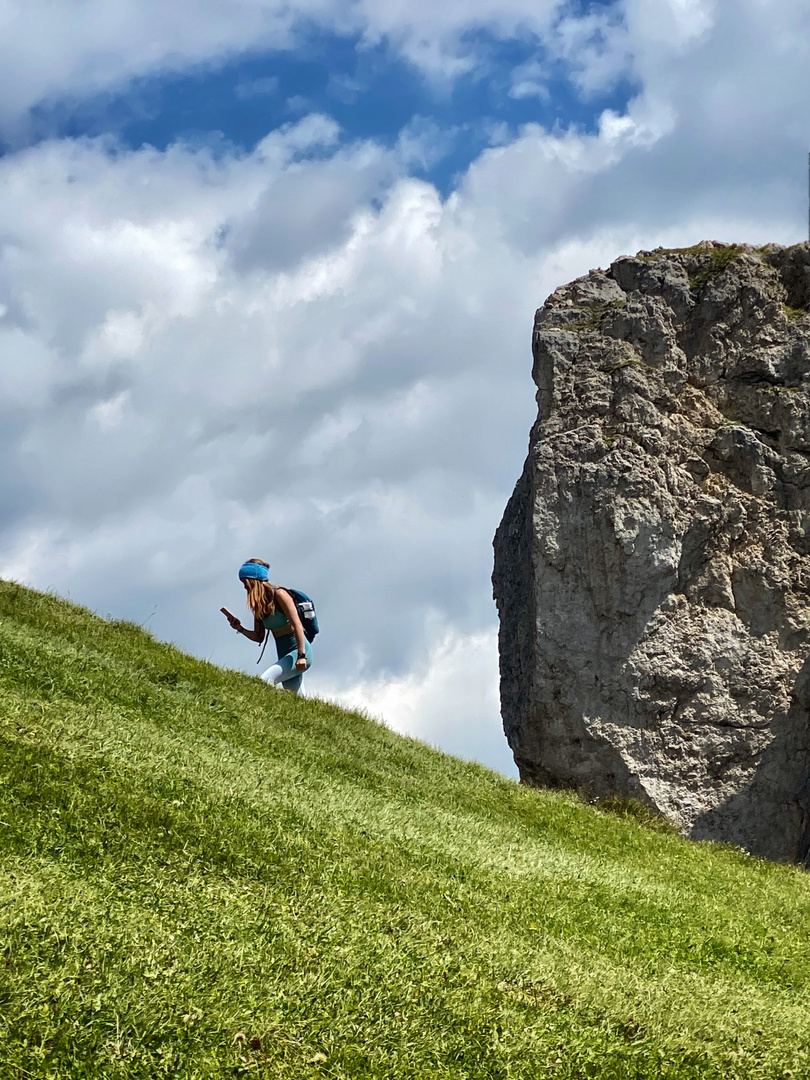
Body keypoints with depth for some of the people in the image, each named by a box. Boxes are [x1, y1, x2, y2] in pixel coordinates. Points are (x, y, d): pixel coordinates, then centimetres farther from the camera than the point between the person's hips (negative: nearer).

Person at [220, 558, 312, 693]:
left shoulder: (279, 594, -11)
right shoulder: (259, 604, 12)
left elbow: (297, 625, -17)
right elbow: (259, 637, 17)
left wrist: (301, 656, -24)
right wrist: (240, 629, -1)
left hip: (299, 652, -9)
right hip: (285, 656, 9)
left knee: (265, 681, -27)